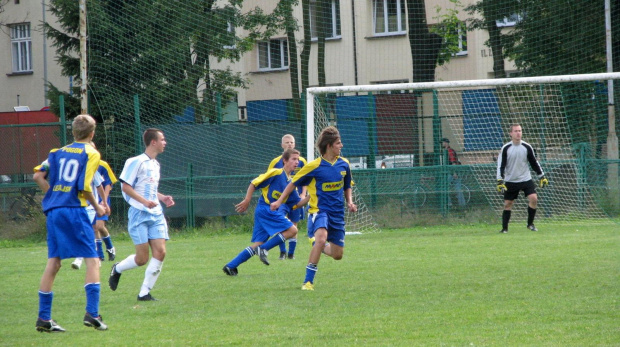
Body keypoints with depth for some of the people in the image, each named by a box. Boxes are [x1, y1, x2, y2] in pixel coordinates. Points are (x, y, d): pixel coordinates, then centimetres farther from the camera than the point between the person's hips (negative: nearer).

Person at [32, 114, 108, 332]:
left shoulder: (58, 152, 16)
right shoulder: (91, 153, -1)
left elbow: (38, 176, 9)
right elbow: (84, 187, -11)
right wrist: (96, 206, 4)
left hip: (53, 211, 6)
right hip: (75, 210, -6)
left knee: (53, 262, 9)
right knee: (92, 260, -1)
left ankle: (43, 317, 7)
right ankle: (92, 313, -14)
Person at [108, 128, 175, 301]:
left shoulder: (155, 164, 18)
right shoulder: (137, 162, -8)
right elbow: (125, 186, -11)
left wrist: (162, 198, 11)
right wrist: (145, 201, -20)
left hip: (156, 214, 7)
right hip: (139, 215, -7)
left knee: (160, 252, -7)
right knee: (142, 258, -7)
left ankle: (144, 293, 0)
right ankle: (117, 269, 24)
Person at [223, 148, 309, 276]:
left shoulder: (290, 182, 17)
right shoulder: (276, 173, -7)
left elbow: (297, 204, 16)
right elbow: (254, 183, -6)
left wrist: (309, 197, 1)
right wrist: (247, 201, -8)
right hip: (266, 209, -8)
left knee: (257, 244, 5)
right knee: (292, 230, -16)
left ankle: (230, 266, 6)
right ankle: (264, 249, -13)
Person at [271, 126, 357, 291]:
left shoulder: (344, 164, 4)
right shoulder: (314, 166, -10)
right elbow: (294, 183, 2)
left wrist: (349, 202, 3)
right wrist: (279, 201, 1)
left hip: (337, 213, 5)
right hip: (319, 210, -5)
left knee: (337, 255, 5)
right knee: (321, 238, -34)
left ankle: (319, 247, 43)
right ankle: (308, 281, -26)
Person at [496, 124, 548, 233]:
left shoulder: (527, 147, -2)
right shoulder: (506, 148, -8)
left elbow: (534, 163, 10)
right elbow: (500, 166, -7)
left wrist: (542, 177, 11)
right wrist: (500, 181, -16)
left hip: (526, 179, 1)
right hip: (510, 181, -1)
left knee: (533, 198, -16)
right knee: (507, 204, 0)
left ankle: (530, 223, 0)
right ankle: (504, 228, 12)